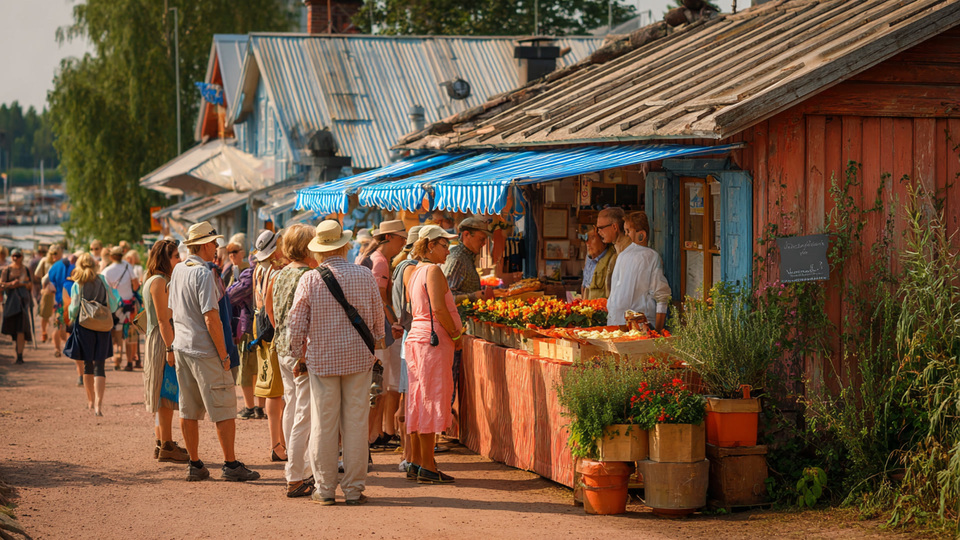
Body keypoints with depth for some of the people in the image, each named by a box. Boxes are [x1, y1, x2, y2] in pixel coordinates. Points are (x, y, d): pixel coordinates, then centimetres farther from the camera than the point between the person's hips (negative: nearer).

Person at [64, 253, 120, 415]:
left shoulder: (77, 285, -4)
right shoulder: (103, 281, -1)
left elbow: (74, 308, -6)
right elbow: (113, 305, -1)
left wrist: (71, 317, 15)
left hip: (84, 326, 0)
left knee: (88, 365, 14)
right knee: (99, 365, -2)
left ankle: (90, 400, 27)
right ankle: (98, 403, -17)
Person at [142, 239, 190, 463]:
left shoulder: (162, 281, 17)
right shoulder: (159, 281, -13)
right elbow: (162, 319, -19)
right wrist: (171, 348, -22)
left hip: (163, 340, 10)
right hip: (162, 341, -10)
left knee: (165, 395, 13)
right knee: (167, 393, -8)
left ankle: (163, 443, 19)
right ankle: (166, 447, -6)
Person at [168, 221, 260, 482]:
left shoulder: (178, 270, 10)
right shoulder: (203, 273, -15)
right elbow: (210, 318, -19)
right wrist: (223, 354, -14)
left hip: (181, 346, 8)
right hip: (204, 350, -8)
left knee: (188, 411, 10)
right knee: (224, 411, -2)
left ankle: (194, 465, 15)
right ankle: (230, 465, -1)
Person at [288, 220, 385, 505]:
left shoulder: (310, 280, -6)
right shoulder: (365, 275, -1)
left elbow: (296, 323, -3)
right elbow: (378, 318, 7)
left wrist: (298, 354, 12)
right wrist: (374, 346, 23)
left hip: (322, 359, -1)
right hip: (359, 357, 1)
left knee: (324, 425, 4)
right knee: (356, 423, 4)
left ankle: (325, 489, 7)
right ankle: (354, 489, 7)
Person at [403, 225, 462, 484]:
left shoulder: (413, 273, 16)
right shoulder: (433, 271, -12)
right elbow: (439, 309, -20)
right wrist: (455, 335, -8)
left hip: (416, 337, 9)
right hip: (434, 339, -9)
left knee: (418, 402, 11)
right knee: (431, 401, -7)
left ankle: (417, 463, 15)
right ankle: (427, 467, -5)